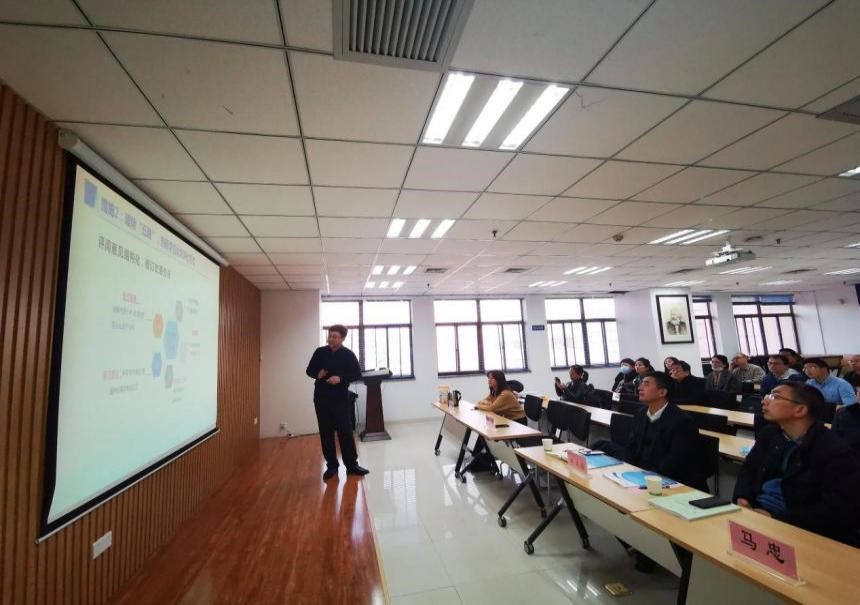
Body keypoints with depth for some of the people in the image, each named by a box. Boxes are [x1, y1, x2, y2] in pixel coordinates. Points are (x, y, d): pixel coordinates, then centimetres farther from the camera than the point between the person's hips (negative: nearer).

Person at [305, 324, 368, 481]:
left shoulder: (348, 354, -5)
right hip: (321, 398, 3)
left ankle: (352, 465, 11)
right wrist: (317, 374, -12)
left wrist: (341, 378, -21)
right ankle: (331, 466, 20)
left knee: (345, 431, 0)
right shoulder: (320, 352, 2)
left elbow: (357, 374, -6)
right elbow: (309, 370, 11)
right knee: (326, 433, 8)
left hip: (340, 398, -3)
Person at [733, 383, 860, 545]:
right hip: (756, 513, 6)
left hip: (800, 530, -6)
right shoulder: (769, 434, 8)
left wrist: (776, 519, -23)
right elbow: (749, 468, 15)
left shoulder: (836, 452, -13)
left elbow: (838, 512, -19)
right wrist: (742, 497, -5)